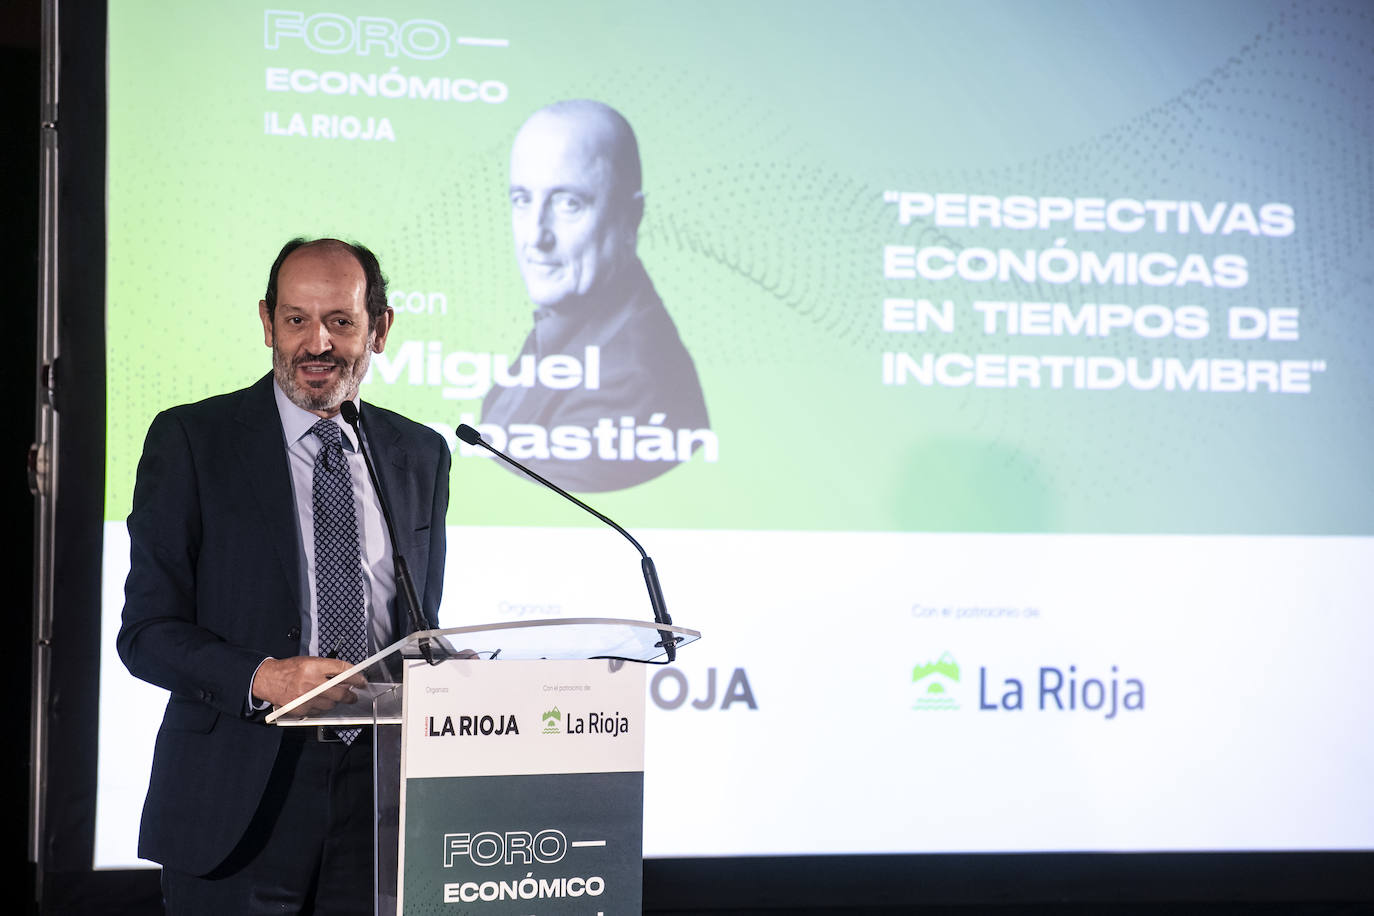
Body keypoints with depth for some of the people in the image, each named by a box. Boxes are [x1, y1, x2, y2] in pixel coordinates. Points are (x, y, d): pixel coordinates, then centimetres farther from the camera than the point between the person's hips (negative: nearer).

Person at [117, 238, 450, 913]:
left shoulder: (421, 455, 12)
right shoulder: (189, 440, -1)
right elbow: (146, 631, -5)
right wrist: (263, 677, -22)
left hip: (380, 800, 3)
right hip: (239, 803, -3)